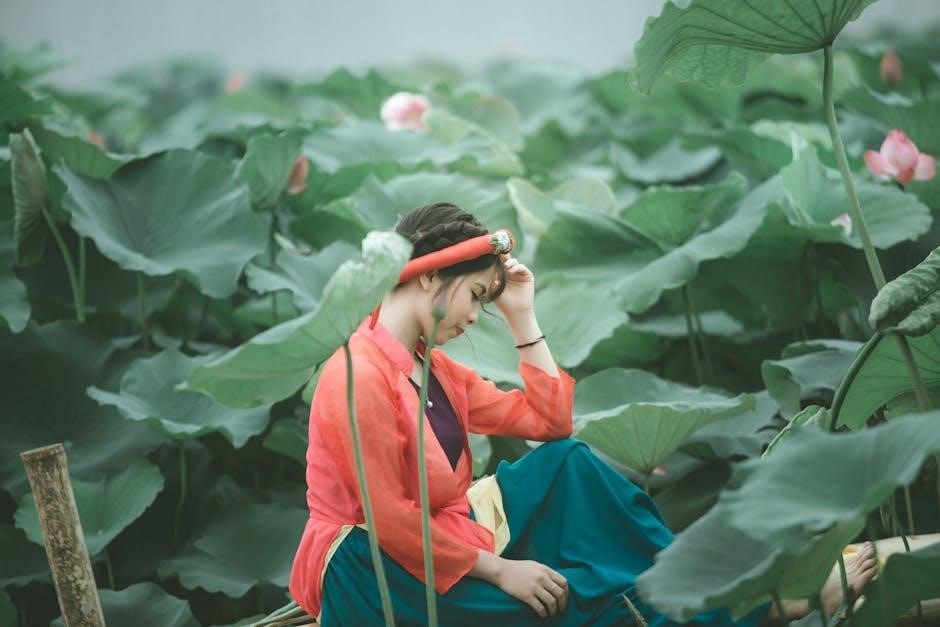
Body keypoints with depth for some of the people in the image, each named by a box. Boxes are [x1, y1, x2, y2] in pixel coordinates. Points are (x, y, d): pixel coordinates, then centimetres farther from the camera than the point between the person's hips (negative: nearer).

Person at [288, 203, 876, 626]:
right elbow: (391, 520, -23)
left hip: (447, 541, 9)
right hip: (381, 575, -9)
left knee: (566, 464, -4)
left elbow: (550, 421, 11)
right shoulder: (359, 377, -20)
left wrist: (523, 316, 7)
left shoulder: (431, 367, 10)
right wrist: (498, 569, -18)